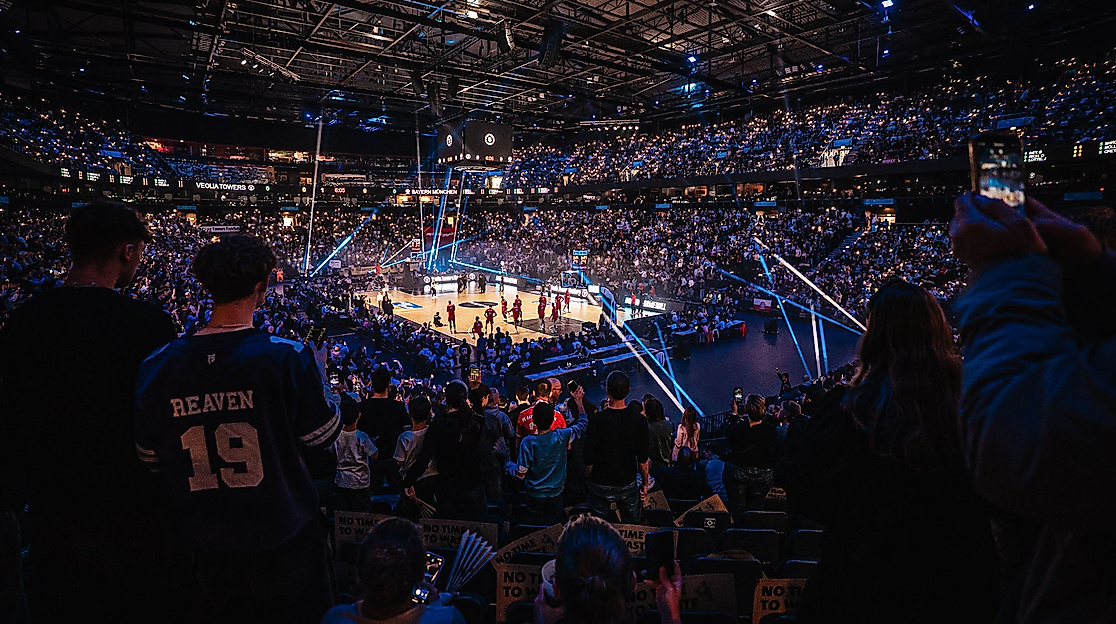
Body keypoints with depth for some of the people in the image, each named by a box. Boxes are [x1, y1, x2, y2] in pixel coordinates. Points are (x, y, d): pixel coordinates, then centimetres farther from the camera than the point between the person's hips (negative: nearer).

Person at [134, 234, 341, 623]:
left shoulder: (156, 367, -10)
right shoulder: (286, 357, -22)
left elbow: (149, 458, 2)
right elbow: (323, 436, -10)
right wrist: (318, 373, 3)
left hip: (209, 550, 4)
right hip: (285, 543, -3)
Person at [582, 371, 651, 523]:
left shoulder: (597, 420, -20)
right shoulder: (639, 421, -13)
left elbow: (589, 461, -14)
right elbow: (643, 460, -6)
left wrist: (590, 478, 6)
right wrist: (645, 484, 10)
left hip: (600, 486, -1)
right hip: (628, 486, 2)